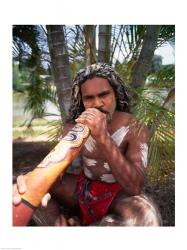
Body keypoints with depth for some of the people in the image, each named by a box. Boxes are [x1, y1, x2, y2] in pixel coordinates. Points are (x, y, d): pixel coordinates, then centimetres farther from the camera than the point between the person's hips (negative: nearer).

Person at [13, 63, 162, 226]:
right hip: (83, 186, 2)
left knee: (146, 214, -35)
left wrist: (103, 138, -40)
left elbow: (135, 187, -28)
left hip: (118, 193, -1)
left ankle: (72, 224, -15)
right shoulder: (74, 126, -7)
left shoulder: (136, 129, -17)